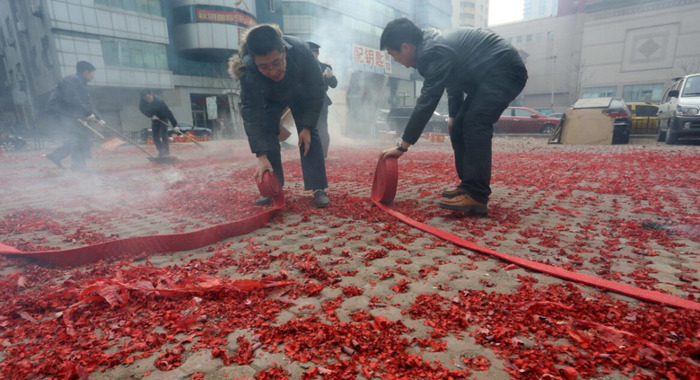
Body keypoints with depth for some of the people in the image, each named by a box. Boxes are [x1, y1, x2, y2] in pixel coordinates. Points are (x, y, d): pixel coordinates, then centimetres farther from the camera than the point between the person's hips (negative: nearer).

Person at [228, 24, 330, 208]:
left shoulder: (301, 50, -39)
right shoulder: (248, 70, -38)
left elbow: (317, 89, -26)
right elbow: (252, 113, -37)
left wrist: (307, 126, -28)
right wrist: (261, 156, -44)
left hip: (301, 96, 0)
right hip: (270, 99, 1)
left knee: (310, 136, -14)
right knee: (266, 134, -11)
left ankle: (318, 189, -11)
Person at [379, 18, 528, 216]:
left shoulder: (435, 52, -26)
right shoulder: (431, 43, 6)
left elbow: (426, 103, -28)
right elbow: (453, 81, 20)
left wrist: (402, 146, -24)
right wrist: (454, 115, 20)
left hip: (506, 70, -10)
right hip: (489, 74, 10)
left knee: (475, 124, -26)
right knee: (459, 128, 5)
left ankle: (476, 197, -28)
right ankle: (469, 186, 8)